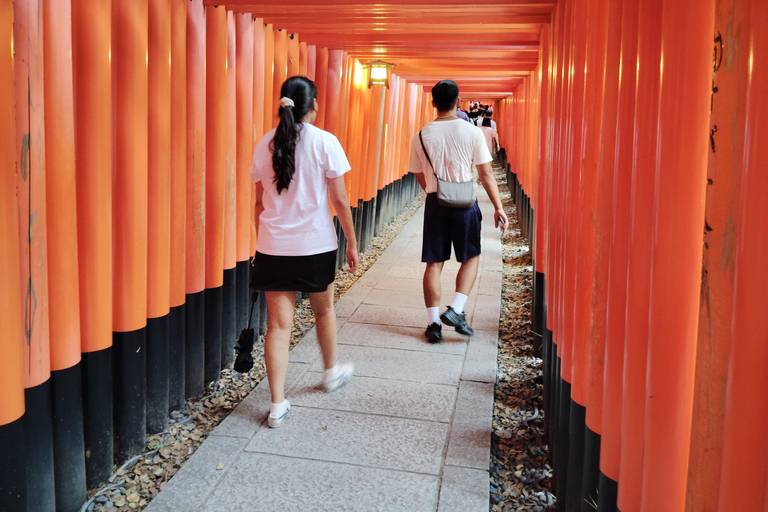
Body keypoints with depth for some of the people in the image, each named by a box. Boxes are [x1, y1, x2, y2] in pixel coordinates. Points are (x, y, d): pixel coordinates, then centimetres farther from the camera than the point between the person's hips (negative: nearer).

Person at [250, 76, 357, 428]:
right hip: (316, 244, -2)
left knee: (278, 323, 4)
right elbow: (340, 202, -7)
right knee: (324, 309, 21)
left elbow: (260, 203, 9)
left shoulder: (265, 145, 3)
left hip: (273, 246, 2)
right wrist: (352, 243, 3)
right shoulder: (325, 142, -8)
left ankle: (277, 405, 4)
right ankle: (332, 372, 43)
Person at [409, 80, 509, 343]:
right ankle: (456, 310, 3)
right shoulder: (472, 132, -5)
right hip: (465, 203, -1)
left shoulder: (421, 136, 0)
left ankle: (433, 323, 8)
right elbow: (486, 174, -4)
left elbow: (421, 178, 10)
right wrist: (498, 207, 2)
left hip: (435, 203, 2)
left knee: (434, 264, 7)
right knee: (471, 258, 15)